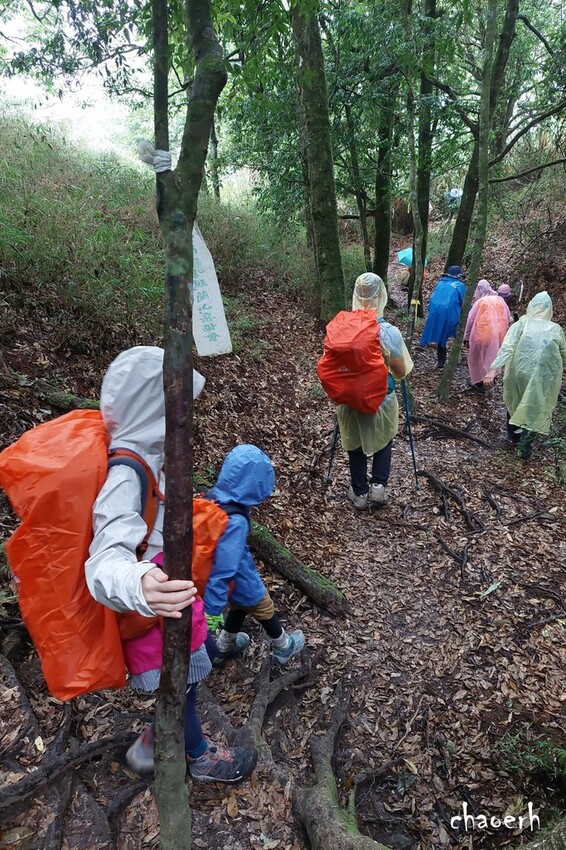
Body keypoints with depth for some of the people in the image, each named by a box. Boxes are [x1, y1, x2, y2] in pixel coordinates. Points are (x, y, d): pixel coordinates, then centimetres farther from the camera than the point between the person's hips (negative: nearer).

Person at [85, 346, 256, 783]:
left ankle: (156, 741, 57)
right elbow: (106, 558, -46)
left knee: (178, 681, 30)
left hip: (171, 594, 9)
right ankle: (199, 756, 49)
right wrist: (139, 587, -66)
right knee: (182, 684, 19)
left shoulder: (143, 453, -4)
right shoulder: (126, 475, -35)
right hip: (154, 613, -9)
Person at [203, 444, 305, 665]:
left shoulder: (212, 498, -14)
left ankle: (224, 646, 51)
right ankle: (283, 648, 46)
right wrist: (212, 610, -29)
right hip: (237, 579, -7)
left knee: (240, 605, 32)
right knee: (264, 608, 21)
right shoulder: (235, 521, -39)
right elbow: (224, 569, -36)